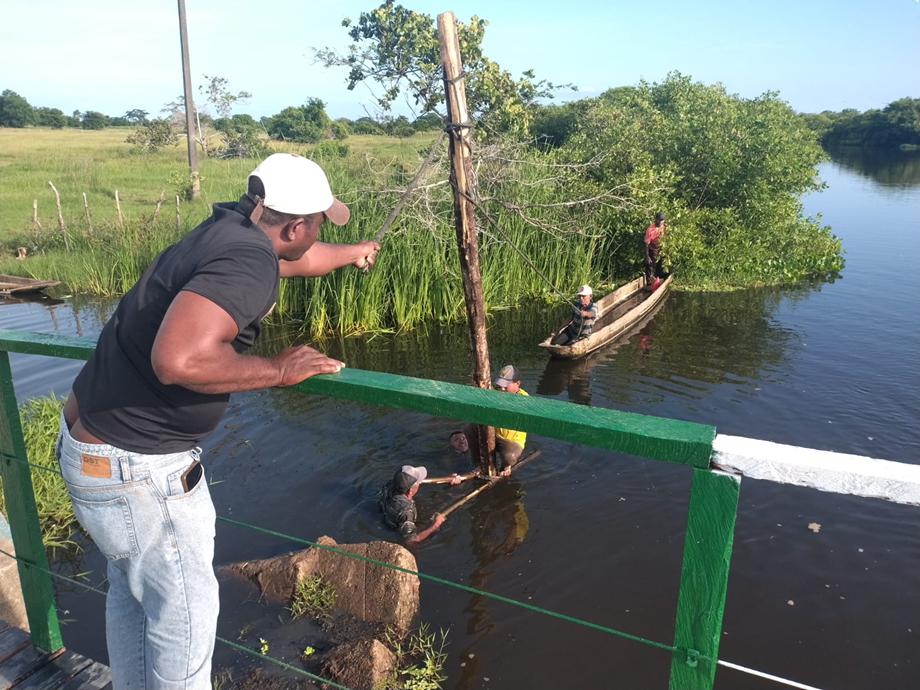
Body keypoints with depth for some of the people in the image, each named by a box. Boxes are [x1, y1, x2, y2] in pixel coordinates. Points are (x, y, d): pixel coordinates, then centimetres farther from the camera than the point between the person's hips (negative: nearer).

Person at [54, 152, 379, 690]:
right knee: (186, 609, 9)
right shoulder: (248, 263, -26)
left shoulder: (231, 228, 1)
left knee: (133, 591, 26)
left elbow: (294, 259, 23)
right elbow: (178, 359, -41)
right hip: (135, 468, -9)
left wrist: (354, 253, 41)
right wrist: (278, 370, -25)